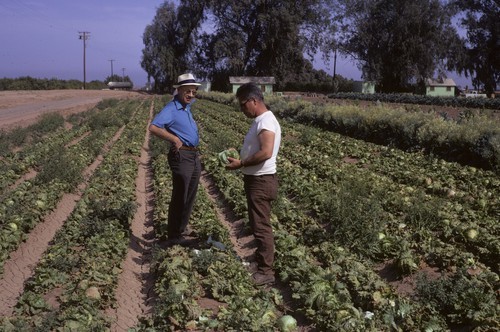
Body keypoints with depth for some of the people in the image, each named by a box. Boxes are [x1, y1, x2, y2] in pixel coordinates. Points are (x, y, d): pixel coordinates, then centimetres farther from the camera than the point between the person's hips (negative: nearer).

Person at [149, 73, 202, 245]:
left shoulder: (187, 106, 13)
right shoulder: (171, 108, -15)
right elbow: (153, 128, -28)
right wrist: (175, 139, -25)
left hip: (194, 156, 9)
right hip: (181, 157, -9)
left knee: (189, 197, 18)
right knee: (180, 198, -2)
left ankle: (181, 229, 33)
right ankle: (174, 236, 9)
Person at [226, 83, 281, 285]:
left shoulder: (266, 121, -19)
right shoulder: (260, 121, 14)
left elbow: (266, 153, -28)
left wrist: (241, 164, -20)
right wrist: (239, 157, 8)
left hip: (261, 181, -11)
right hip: (255, 179, 11)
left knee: (261, 225, -5)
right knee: (257, 223, 20)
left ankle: (266, 271, 1)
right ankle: (261, 257, 34)